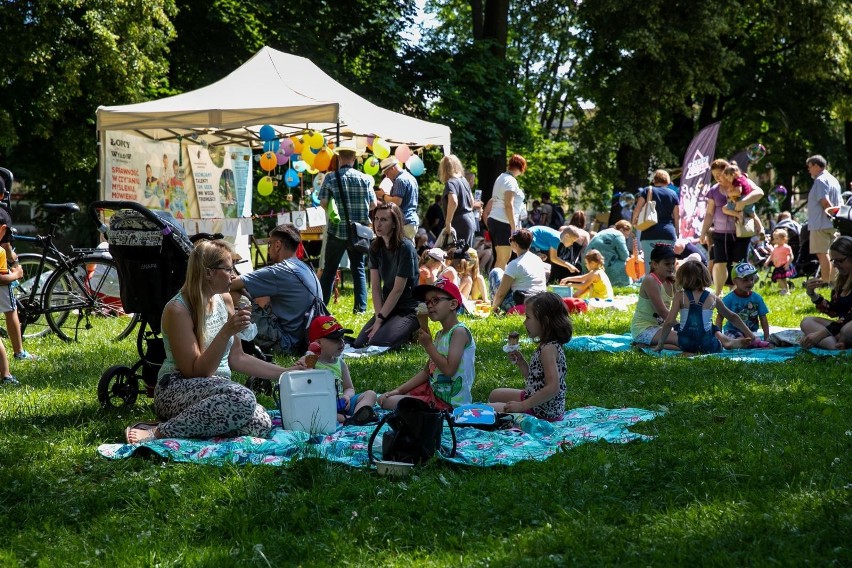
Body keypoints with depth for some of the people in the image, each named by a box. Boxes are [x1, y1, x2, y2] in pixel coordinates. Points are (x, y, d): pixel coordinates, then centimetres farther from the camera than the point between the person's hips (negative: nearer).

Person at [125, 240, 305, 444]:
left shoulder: (224, 300, 10)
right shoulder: (177, 310, -13)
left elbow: (236, 358, 17)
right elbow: (196, 371, -16)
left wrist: (284, 373, 13)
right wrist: (226, 332, -25)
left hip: (217, 391, 7)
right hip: (177, 389, -7)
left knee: (261, 425, -24)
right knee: (241, 397, -35)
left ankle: (190, 422, -4)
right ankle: (159, 433, -23)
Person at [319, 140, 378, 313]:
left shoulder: (331, 178, -7)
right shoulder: (365, 179, -2)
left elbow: (323, 204, -6)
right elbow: (373, 204, 2)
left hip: (337, 231, -1)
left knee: (329, 270, 8)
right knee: (358, 269, 9)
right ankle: (360, 307, 7)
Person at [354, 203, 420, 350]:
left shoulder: (405, 248, -17)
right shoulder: (375, 248, 3)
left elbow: (398, 290, -18)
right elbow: (375, 287, -2)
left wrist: (380, 320, -16)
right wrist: (378, 317, -14)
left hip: (409, 310, -7)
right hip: (388, 307, 7)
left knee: (377, 343, -25)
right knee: (359, 344, -9)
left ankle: (411, 333, 3)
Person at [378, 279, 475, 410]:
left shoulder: (459, 332, -17)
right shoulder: (440, 334, 11)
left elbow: (449, 369, -26)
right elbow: (426, 372, 14)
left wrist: (428, 345, -15)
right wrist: (399, 390, 5)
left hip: (449, 402, -9)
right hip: (432, 390, 9)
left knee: (389, 403, -12)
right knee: (384, 399, 9)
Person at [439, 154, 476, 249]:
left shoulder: (450, 183, -13)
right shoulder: (463, 180, 12)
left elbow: (453, 202, -29)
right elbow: (471, 201, 22)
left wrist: (448, 223, -26)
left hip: (459, 224, -9)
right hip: (470, 221, 9)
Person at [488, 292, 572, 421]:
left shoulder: (548, 349, -22)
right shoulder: (549, 345, 8)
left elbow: (553, 388, -31)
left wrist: (522, 405, -26)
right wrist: (520, 362, 2)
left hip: (543, 413, -11)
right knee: (495, 395, 26)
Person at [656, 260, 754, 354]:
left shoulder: (680, 296, 0)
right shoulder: (712, 298, 6)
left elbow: (669, 322, -7)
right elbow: (733, 317, 17)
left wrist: (660, 343, 2)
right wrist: (748, 333, 28)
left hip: (685, 345, 1)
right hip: (707, 346, -1)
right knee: (715, 330, 33)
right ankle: (727, 341, 2)